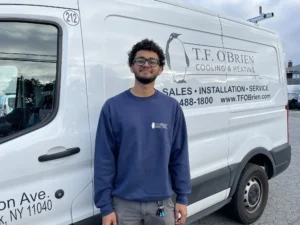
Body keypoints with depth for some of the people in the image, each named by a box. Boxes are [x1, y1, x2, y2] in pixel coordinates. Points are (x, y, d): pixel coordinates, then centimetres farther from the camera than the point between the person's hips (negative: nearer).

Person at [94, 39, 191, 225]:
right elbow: (104, 160, -6)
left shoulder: (172, 107, -2)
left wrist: (182, 198, 1)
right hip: (124, 204, -1)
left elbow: (180, 157, 1)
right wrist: (105, 207, -5)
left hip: (162, 202, 2)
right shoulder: (113, 107, -7)